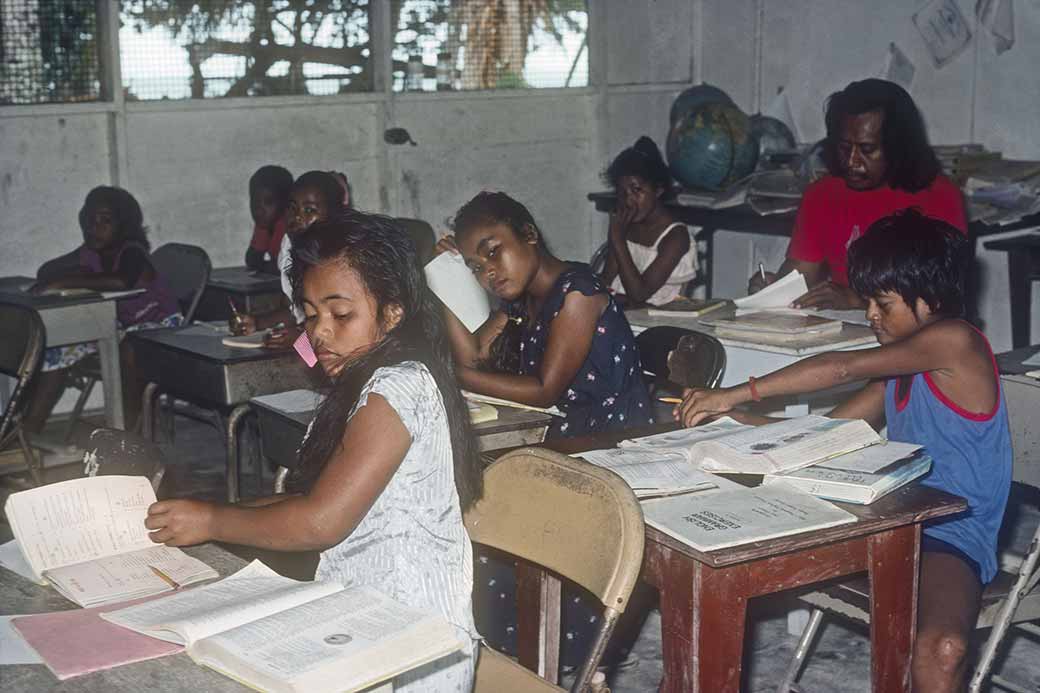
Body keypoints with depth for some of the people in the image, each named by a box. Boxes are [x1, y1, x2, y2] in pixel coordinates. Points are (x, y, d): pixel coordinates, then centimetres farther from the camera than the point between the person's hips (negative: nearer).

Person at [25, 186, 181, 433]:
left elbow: (121, 282, -45)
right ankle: (27, 433, -7)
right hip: (117, 326, 8)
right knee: (60, 346, -9)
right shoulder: (90, 253, -1)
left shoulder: (132, 253, -23)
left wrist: (64, 282, -39)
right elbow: (45, 271, 1)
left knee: (130, 349, -39)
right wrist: (77, 274, -21)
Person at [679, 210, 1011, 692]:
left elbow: (843, 368, -18)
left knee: (941, 650, -40)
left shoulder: (956, 342, -11)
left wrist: (739, 393, -17)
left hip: (952, 539, -8)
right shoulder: (897, 375, 15)